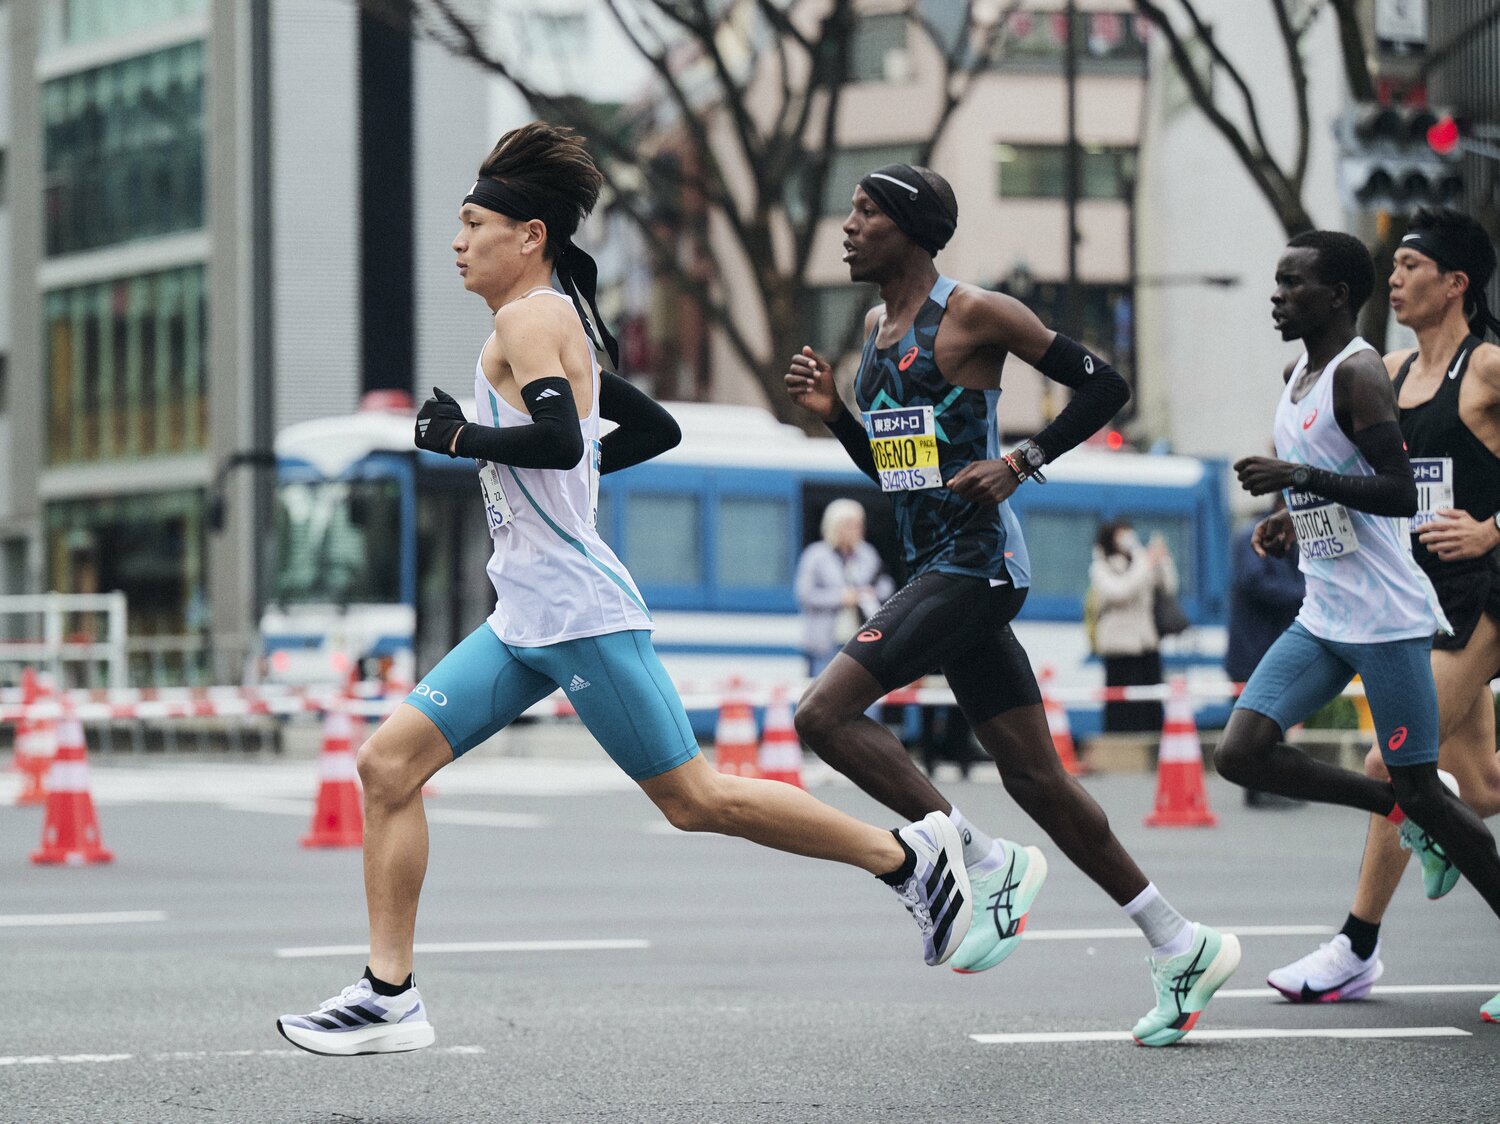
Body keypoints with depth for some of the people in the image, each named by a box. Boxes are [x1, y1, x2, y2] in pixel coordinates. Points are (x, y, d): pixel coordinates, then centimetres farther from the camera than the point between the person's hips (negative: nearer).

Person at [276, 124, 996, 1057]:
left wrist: (460, 436, -14)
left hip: (580, 614, -10)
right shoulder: (557, 330, 19)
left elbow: (558, 438, -26)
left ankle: (910, 856, 7)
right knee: (389, 762, 2)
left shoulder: (529, 319, -9)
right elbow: (657, 429, 27)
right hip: (527, 623, 10)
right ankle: (389, 997, 1)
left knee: (693, 798, -5)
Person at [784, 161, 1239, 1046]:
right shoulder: (877, 328, 16)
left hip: (977, 565, -9)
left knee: (826, 712, -17)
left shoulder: (975, 315, -9)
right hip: (935, 567, 9)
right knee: (1034, 777, 8)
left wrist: (1024, 463, -14)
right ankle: (1183, 948, 14)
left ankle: (990, 865, -8)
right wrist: (834, 411, 8)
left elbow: (1106, 384, -7)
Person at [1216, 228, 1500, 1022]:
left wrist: (1303, 477, -28)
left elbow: (1401, 492, -23)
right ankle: (1402, 810, 11)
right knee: (1242, 753, -4)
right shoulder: (1296, 376, 14)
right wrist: (1295, 517, 12)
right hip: (1322, 618, 9)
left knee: (1420, 788, -5)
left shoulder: (1359, 373, -14)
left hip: (1385, 619, -9)